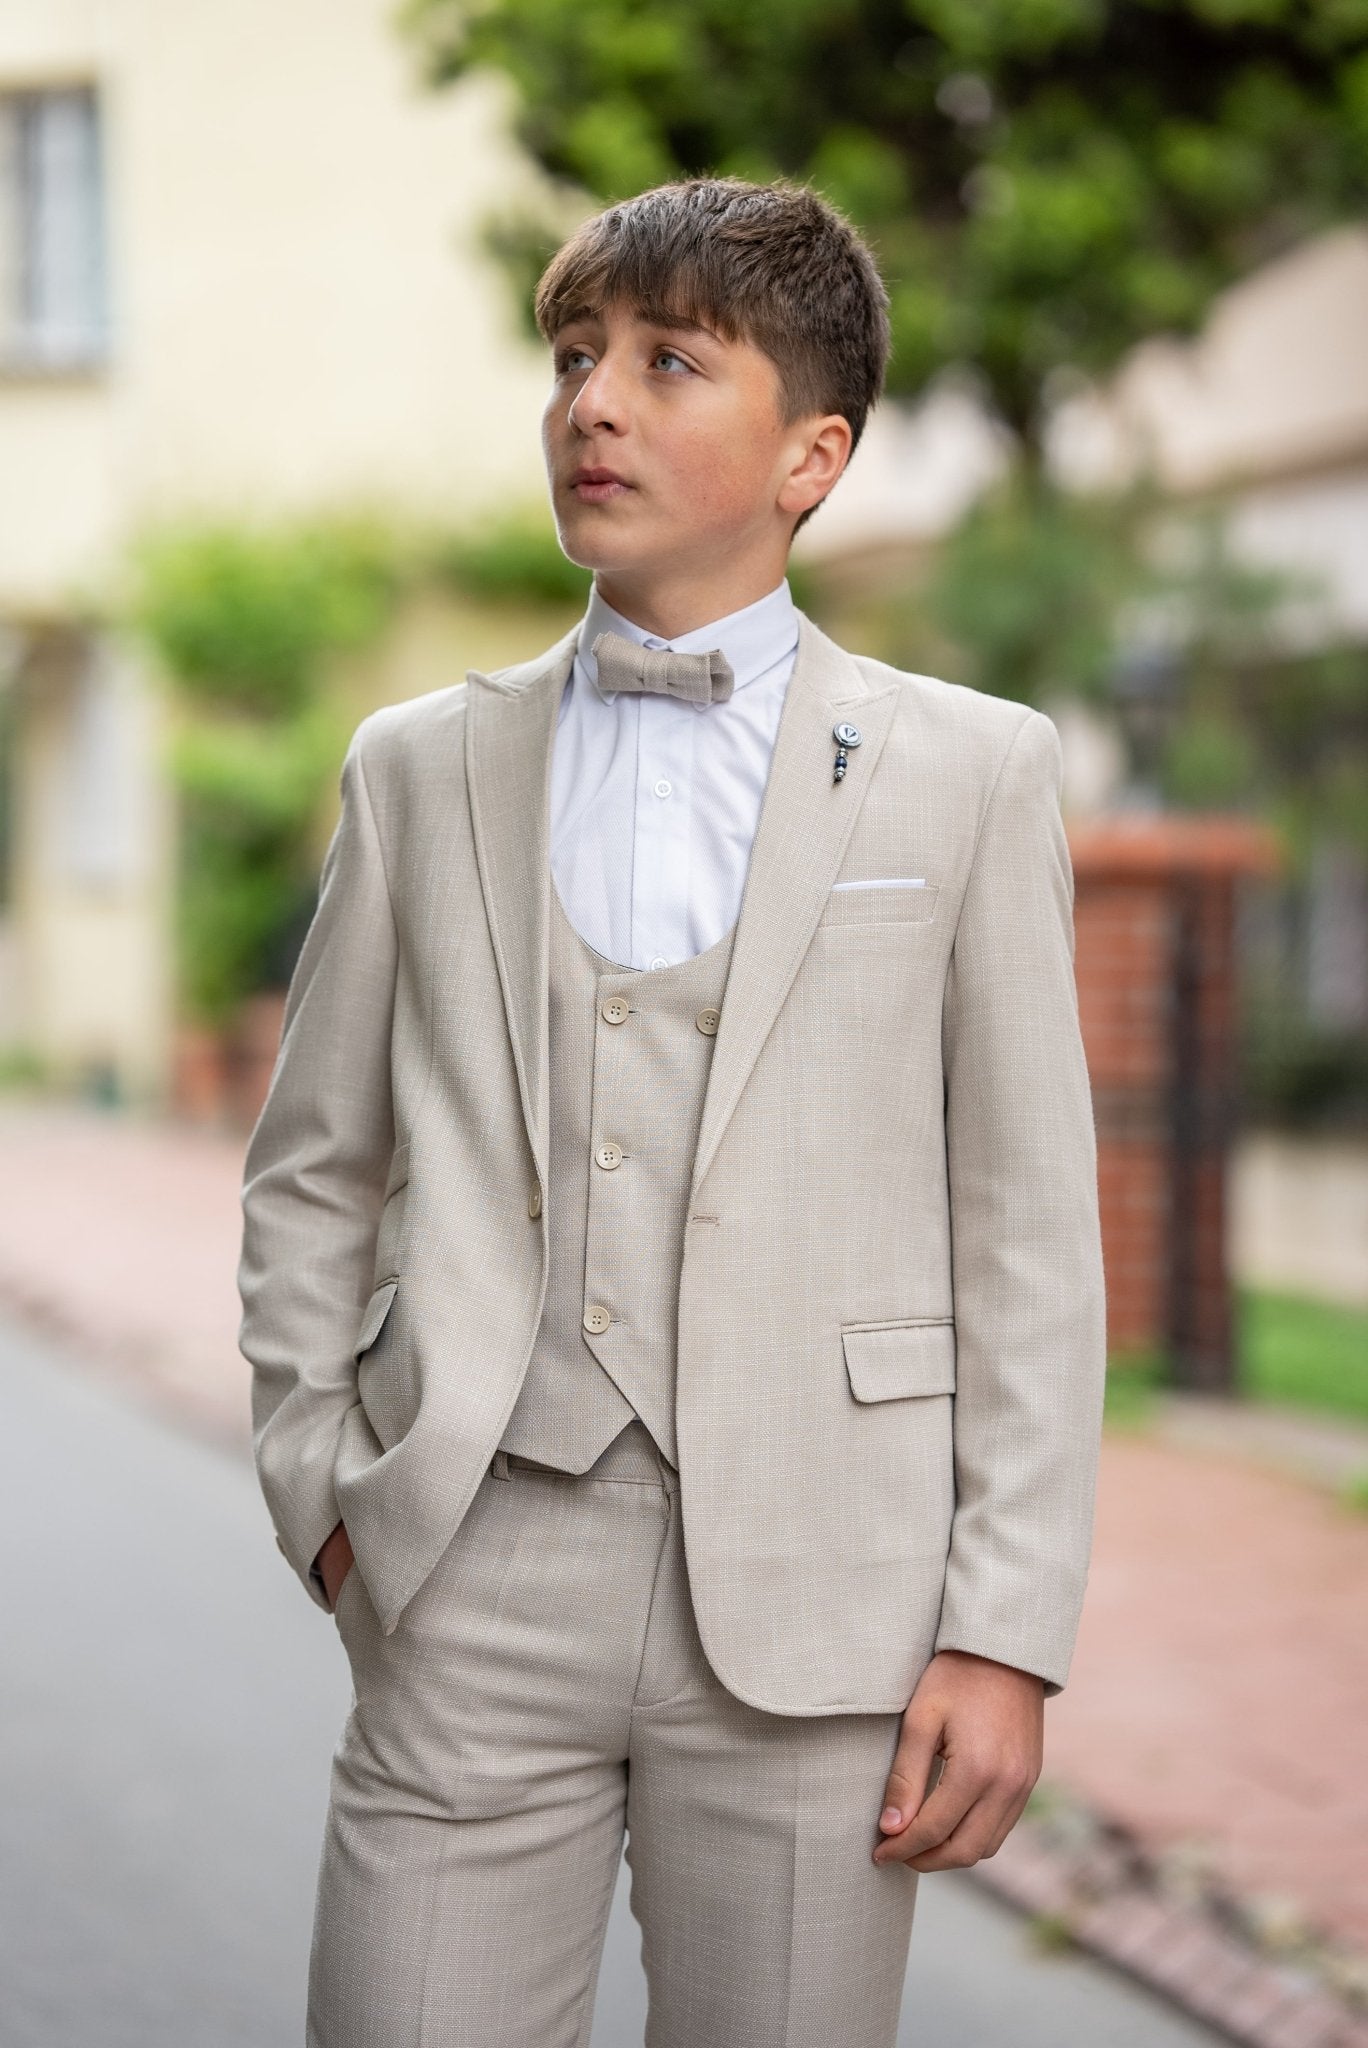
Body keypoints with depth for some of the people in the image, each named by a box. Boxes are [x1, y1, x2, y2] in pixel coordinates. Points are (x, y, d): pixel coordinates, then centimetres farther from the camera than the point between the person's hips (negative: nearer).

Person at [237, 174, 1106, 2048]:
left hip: (811, 1593, -1)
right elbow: (310, 1173, 16)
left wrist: (1008, 1632, -4)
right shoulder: (422, 768, 11)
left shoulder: (971, 774, 4)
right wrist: (321, 1491, 5)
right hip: (476, 1572, 2)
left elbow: (1032, 1234, 1)